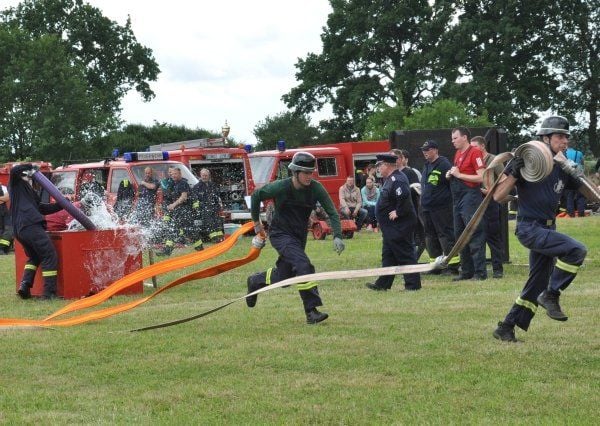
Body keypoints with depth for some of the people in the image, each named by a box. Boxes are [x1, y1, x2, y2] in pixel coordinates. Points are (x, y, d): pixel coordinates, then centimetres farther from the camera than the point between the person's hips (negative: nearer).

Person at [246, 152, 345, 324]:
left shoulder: (316, 188, -12)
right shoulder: (281, 187, -20)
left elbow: (332, 212, -12)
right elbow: (256, 195, -4)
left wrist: (337, 236, -27)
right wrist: (256, 222, 4)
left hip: (300, 236, 5)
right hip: (280, 234, -5)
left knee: (284, 277, 10)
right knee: (303, 265, -25)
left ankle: (255, 281, 41)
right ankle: (311, 312, -25)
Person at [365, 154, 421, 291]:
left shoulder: (396, 180, -21)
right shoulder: (390, 179, 14)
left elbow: (404, 196, -35)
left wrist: (398, 212, -24)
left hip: (399, 227, -11)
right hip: (391, 227, 11)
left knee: (405, 255, -6)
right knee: (388, 255, 15)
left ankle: (413, 284, -2)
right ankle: (383, 284, 22)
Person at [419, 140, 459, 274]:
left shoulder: (444, 164, -10)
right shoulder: (426, 166, 18)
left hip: (441, 208, -9)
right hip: (426, 207, 9)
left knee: (446, 235, -9)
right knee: (431, 237, 11)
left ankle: (453, 265, -7)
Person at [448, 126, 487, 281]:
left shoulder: (474, 153, -10)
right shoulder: (458, 154, 16)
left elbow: (481, 177, -18)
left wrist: (459, 175, -15)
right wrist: (450, 175, 7)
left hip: (470, 197, -10)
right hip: (458, 198, 10)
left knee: (475, 236, -9)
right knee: (460, 235, 11)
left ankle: (480, 272, -7)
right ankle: (466, 271, 17)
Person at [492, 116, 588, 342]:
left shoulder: (562, 168, 9)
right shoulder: (526, 162, -9)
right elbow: (498, 197, -12)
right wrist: (514, 174, -25)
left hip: (547, 230, 8)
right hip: (529, 228, -8)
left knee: (537, 285, 11)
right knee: (576, 250, -25)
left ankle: (506, 328, 20)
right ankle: (551, 296, -11)